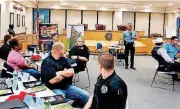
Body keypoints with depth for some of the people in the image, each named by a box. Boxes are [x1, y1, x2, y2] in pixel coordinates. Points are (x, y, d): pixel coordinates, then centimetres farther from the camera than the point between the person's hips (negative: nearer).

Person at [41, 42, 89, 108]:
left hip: (67, 87, 7)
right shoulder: (47, 62, -13)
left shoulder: (63, 59, 10)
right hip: (54, 89, -7)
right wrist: (65, 74, -6)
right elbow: (53, 80, -23)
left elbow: (72, 72, 4)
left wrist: (60, 73, -12)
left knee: (86, 96, -4)